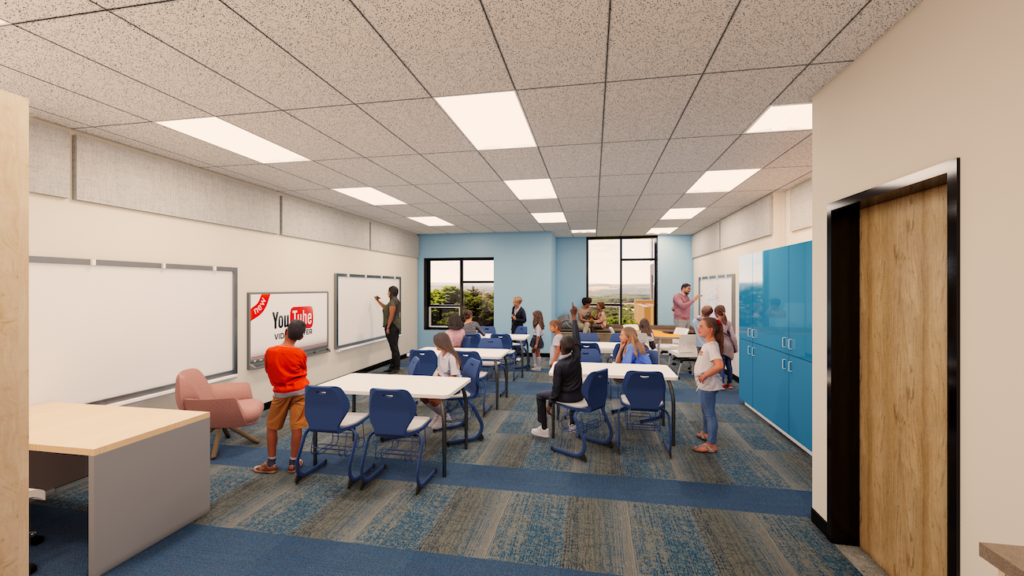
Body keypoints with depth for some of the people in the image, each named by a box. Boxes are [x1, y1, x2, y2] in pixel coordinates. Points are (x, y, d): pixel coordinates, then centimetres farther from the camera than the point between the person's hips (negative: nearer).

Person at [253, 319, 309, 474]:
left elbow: (267, 370, 8)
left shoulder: (270, 351, -6)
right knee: (297, 426, 4)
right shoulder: (300, 353, -7)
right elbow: (303, 372, 4)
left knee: (272, 427, 15)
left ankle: (271, 464, 20)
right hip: (300, 391, 0)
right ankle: (293, 463, 12)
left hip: (281, 393, 0)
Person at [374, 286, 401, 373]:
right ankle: (393, 366, 19)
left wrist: (387, 327, -19)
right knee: (394, 347, 13)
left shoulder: (393, 301, -15)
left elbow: (391, 315, -21)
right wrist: (378, 300, 36)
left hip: (392, 326, -11)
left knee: (394, 347, -8)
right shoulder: (396, 301, 17)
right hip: (395, 326, 11)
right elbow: (385, 307, 34)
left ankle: (396, 368, -6)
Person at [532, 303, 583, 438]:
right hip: (579, 395, 5)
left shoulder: (559, 365, -22)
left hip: (567, 396, -5)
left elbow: (556, 388, -17)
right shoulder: (577, 356, -12)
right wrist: (574, 317, -1)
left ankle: (544, 429, 18)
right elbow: (576, 337, -4)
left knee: (540, 396, 14)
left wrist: (549, 404, -4)